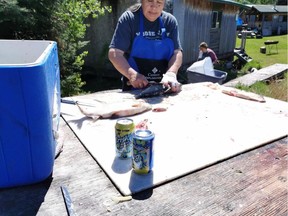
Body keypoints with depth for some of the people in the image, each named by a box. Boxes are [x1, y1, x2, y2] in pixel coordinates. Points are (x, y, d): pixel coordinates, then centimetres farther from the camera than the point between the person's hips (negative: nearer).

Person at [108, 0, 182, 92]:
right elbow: (115, 53, -8)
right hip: (134, 86, -2)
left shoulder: (170, 21, 7)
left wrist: (171, 74, -20)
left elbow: (177, 52, 0)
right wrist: (132, 74, -24)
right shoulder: (129, 18, -2)